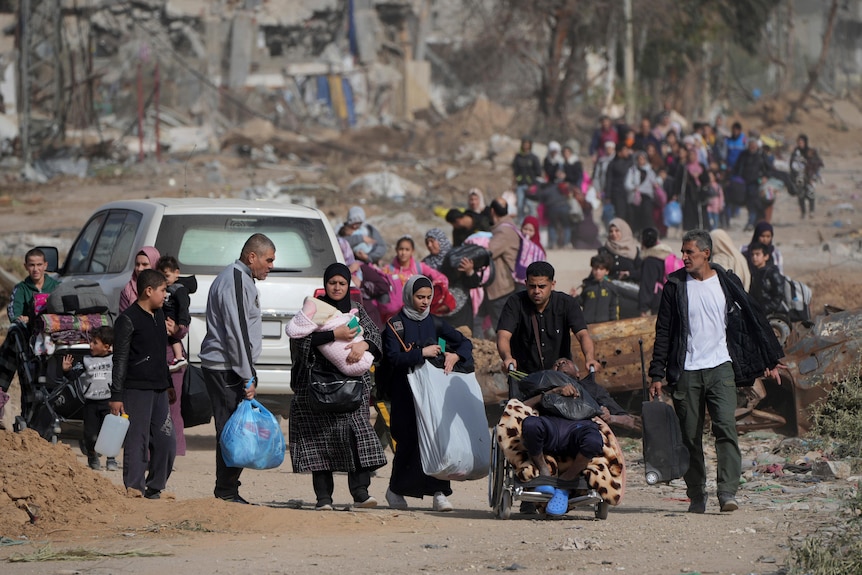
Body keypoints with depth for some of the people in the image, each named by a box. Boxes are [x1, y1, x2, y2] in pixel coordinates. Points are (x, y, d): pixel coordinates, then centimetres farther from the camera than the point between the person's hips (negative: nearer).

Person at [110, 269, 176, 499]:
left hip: (159, 390, 8)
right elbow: (120, 359, -10)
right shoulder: (128, 319, -9)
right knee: (137, 442, -6)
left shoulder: (159, 315, 15)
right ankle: (134, 490, -3)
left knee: (166, 441, 6)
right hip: (136, 391, -8)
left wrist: (168, 385, 27)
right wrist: (116, 395, -13)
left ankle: (154, 488, 17)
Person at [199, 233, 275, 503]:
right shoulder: (235, 281, -14)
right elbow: (236, 332, -19)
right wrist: (247, 377, -19)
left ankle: (227, 492, 12)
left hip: (226, 367, 10)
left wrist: (248, 375, 21)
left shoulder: (242, 279, 20)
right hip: (226, 368, -10)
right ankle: (227, 493, -9)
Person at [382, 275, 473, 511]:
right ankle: (395, 491, 14)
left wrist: (455, 355, -8)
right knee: (409, 441, -6)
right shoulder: (396, 324, -1)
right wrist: (421, 353, -19)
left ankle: (439, 493, -10)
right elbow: (393, 358, -12)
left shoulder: (434, 323, 11)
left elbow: (465, 343, 12)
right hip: (406, 393, -3)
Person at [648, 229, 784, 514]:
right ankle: (697, 496, 10)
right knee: (690, 435, 1)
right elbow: (663, 332, 8)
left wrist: (770, 360, 13)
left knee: (726, 427, -16)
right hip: (686, 371, 1)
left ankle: (727, 493, -20)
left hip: (720, 367, -1)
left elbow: (753, 321, 13)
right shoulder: (675, 286, 5)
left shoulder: (727, 284, 5)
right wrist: (657, 375, 3)